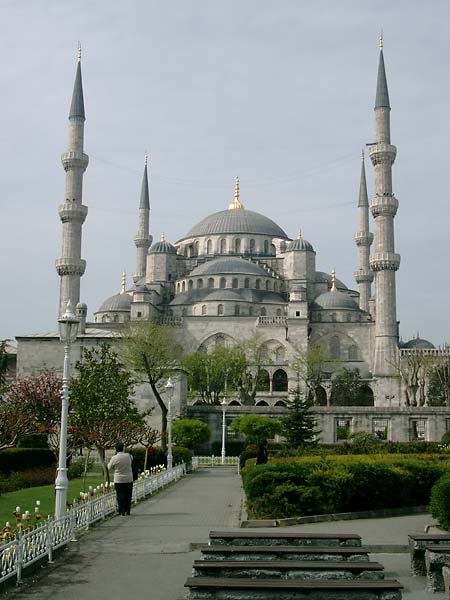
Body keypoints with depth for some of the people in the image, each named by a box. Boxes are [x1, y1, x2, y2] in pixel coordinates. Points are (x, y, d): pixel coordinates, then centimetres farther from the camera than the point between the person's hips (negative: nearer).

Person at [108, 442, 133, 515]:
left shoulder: (114, 458, -13)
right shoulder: (128, 456, -6)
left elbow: (109, 467, 4)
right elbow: (132, 457, 20)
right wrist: (123, 452, 18)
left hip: (119, 481, -2)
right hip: (129, 480, 2)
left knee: (120, 496, 5)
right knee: (128, 496, 12)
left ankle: (122, 511, 4)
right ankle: (127, 511, 15)